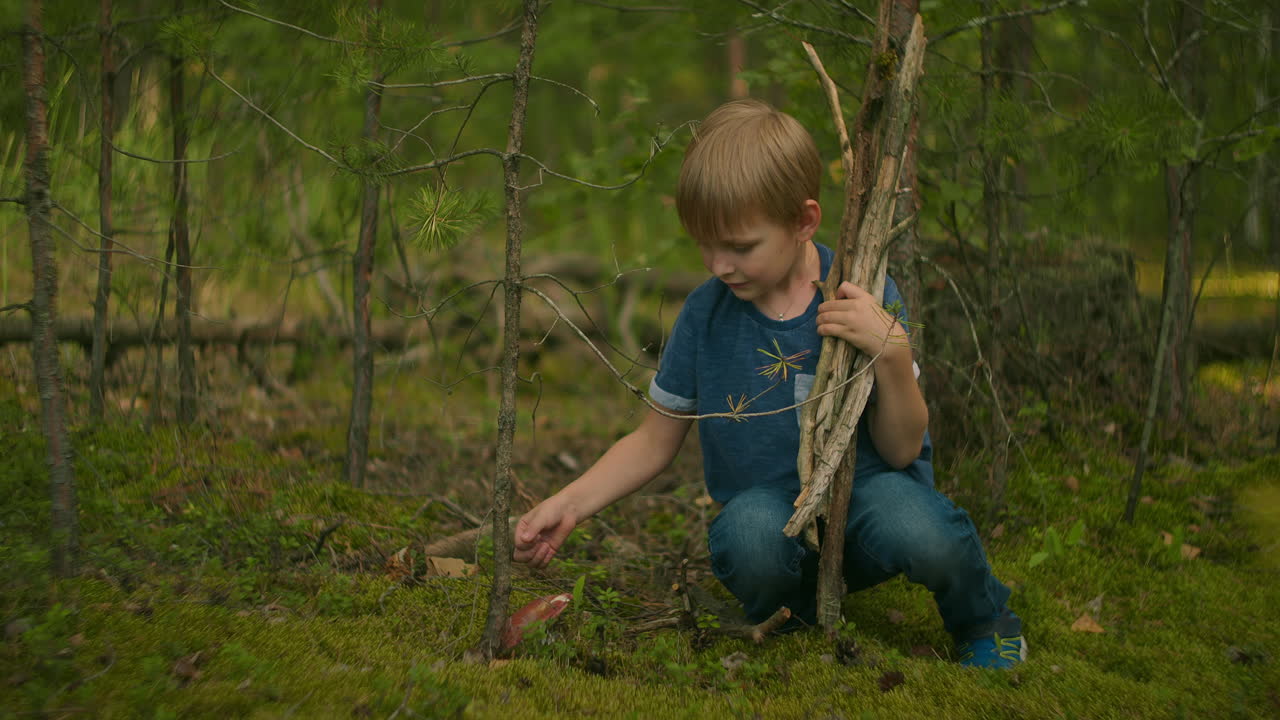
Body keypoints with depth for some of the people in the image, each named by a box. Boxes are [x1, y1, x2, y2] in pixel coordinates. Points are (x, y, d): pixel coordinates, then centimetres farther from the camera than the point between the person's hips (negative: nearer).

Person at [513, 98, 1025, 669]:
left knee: (918, 533, -36)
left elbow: (901, 450, -7)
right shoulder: (706, 313, -4)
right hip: (768, 506, 1)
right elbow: (655, 441, 7)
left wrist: (892, 354, -25)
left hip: (865, 487, -1)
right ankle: (802, 613, 1)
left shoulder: (862, 297, -9)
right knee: (749, 534, -36)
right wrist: (568, 505, -6)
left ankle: (983, 620, 1)